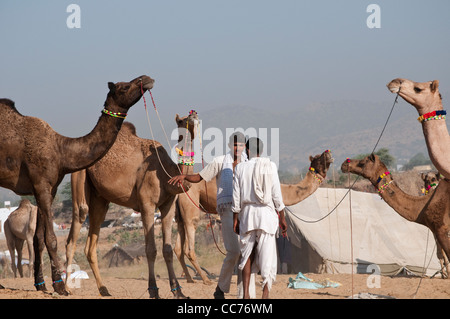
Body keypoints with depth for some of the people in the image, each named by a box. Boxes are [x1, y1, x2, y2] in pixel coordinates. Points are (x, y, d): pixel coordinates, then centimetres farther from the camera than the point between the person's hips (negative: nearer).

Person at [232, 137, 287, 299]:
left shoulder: (241, 168, 2)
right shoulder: (270, 166, 0)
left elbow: (236, 196, 3)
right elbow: (276, 194, -1)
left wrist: (235, 218, 11)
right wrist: (282, 218, 6)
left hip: (247, 213, 1)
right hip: (266, 213, -1)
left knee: (247, 253, 10)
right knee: (267, 254, 0)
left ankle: (246, 293, 4)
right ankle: (265, 293, -6)